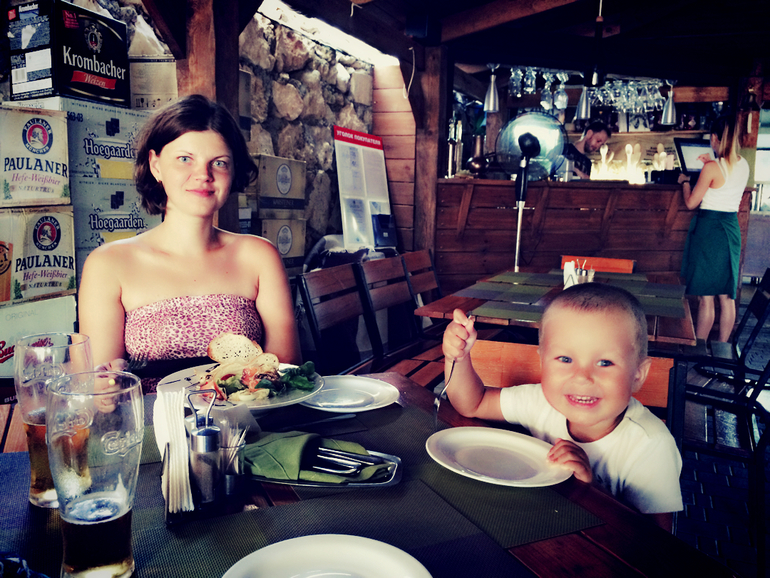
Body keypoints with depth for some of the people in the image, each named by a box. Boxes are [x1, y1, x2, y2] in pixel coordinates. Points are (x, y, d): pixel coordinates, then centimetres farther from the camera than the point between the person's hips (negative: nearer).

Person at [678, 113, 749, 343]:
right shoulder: (744, 165, 5)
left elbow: (691, 203, -9)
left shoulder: (712, 167, -15)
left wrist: (685, 181, 8)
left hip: (709, 228, -7)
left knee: (705, 296, -1)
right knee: (727, 296, 12)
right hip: (732, 228, 7)